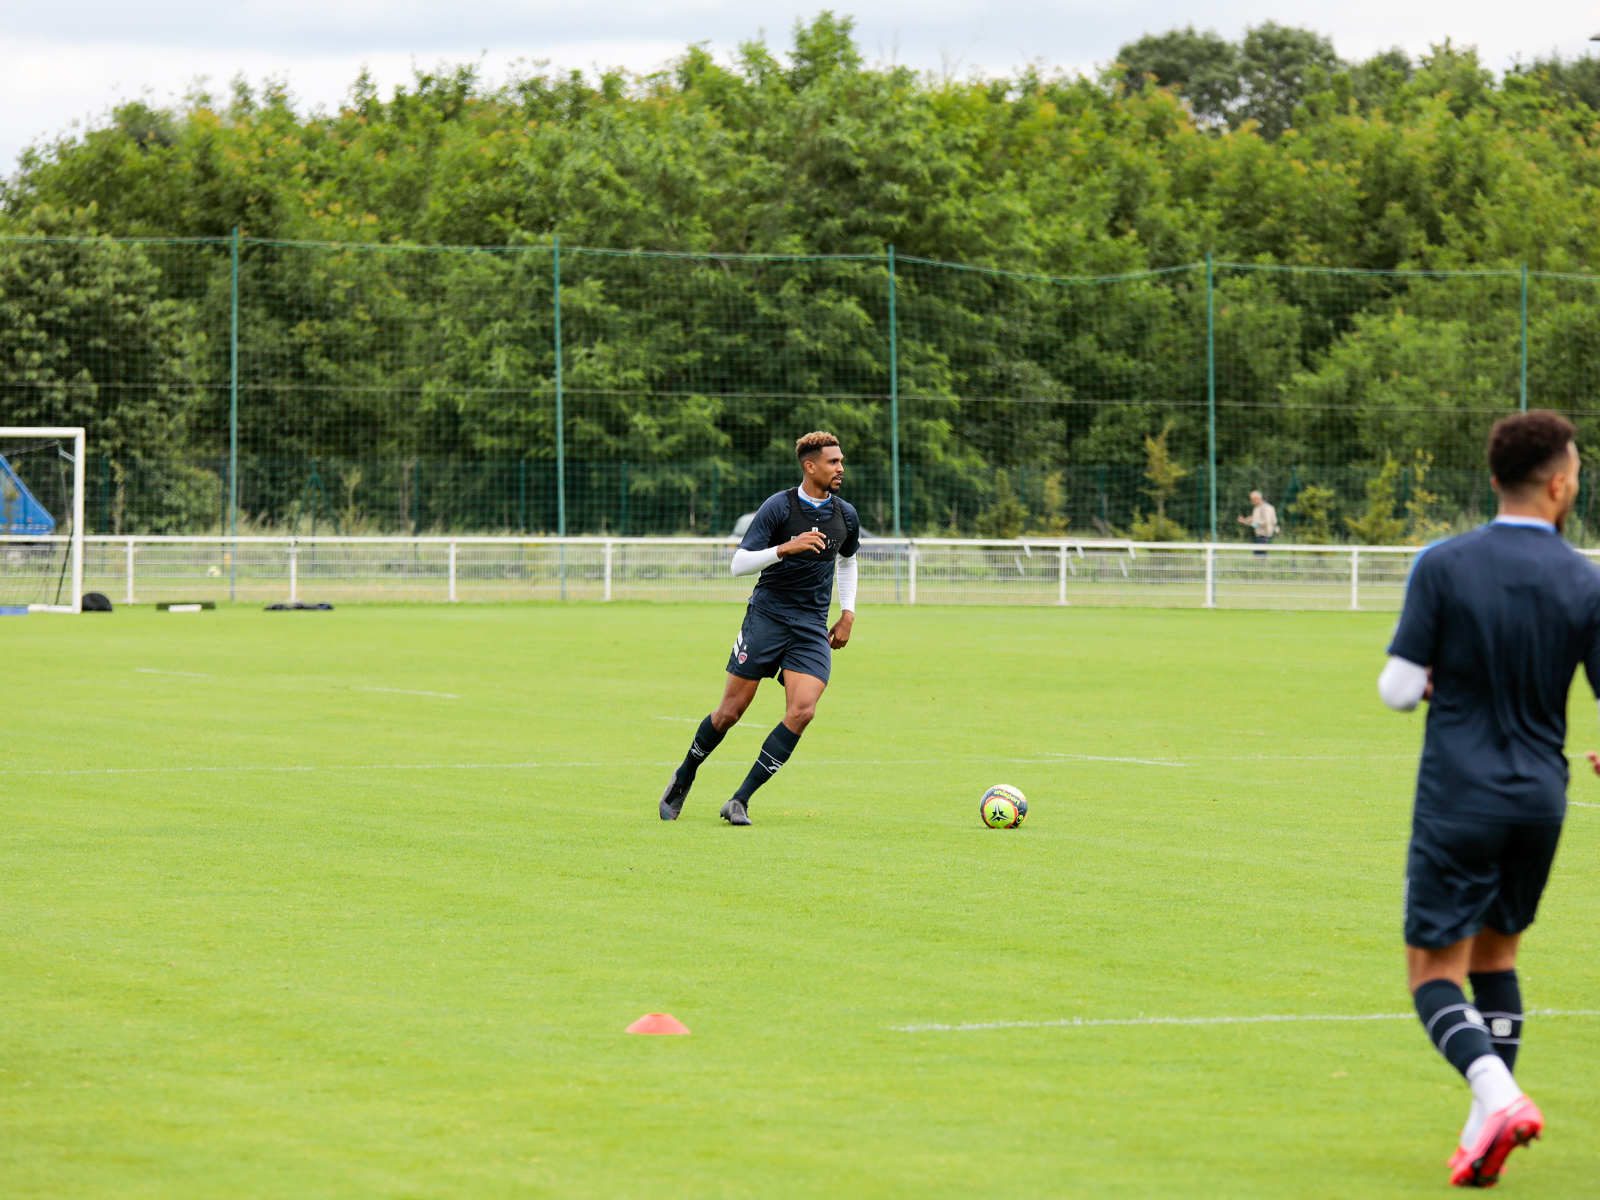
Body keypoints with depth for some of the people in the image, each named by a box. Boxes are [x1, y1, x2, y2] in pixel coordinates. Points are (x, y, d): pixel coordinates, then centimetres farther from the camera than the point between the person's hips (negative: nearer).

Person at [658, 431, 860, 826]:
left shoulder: (846, 515, 7)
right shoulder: (778, 507, -9)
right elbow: (739, 563, -13)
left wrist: (847, 614, 17)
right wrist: (785, 548, -27)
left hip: (812, 629, 3)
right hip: (767, 615, -3)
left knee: (802, 711, -17)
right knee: (731, 711, -2)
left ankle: (740, 800, -10)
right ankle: (683, 778, 24)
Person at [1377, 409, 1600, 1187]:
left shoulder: (1444, 568, -10)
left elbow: (1399, 689, -8)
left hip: (1457, 799, -3)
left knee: (1434, 971, 2)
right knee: (1496, 952, 21)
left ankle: (1497, 1095, -23)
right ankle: (1488, 1127, 15)